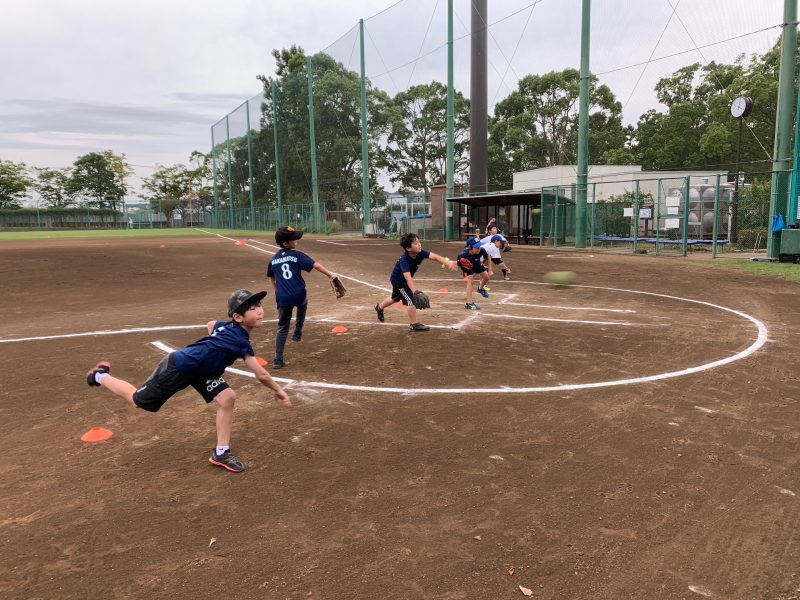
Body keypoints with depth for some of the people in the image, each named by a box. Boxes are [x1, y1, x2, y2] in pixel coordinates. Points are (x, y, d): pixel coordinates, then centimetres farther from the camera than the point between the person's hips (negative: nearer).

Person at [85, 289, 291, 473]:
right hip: (176, 368, -8)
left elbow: (211, 324, 19)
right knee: (137, 400, 14)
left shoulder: (228, 327, -5)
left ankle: (220, 453, 4)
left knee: (227, 398, -7)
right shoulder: (240, 341, -32)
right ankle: (100, 375, 39)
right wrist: (278, 390, -12)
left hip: (199, 369, 8)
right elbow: (261, 375, -27)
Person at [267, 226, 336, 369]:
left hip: (283, 298, 3)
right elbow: (315, 265, -12)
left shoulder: (273, 259, 13)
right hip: (299, 295, -2)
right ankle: (298, 333, 30)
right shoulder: (296, 255, -1)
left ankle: (278, 360, 7)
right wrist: (329, 274, -7)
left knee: (282, 328, 12)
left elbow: (271, 278, 26)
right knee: (303, 303, 36)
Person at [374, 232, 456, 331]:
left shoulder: (420, 252, -23)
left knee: (395, 298, 28)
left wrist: (448, 263, -53)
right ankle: (414, 324, -1)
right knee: (411, 299, -15)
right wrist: (416, 292, -61)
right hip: (398, 280, -8)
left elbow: (435, 257, -36)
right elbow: (408, 278, -50)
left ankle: (379, 307, 54)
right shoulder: (404, 260, -39)